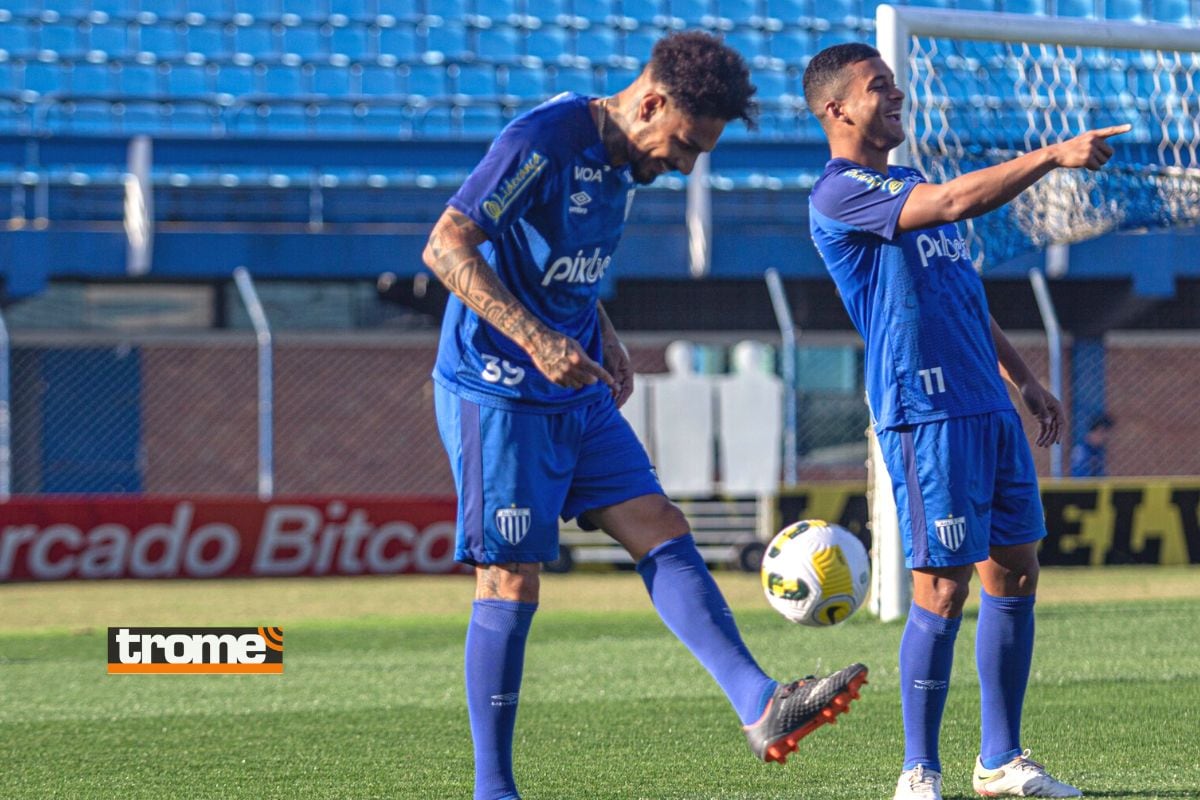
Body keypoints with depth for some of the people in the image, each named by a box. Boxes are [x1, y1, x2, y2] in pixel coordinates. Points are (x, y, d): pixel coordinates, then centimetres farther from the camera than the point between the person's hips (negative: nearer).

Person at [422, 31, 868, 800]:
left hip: (580, 398, 8)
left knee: (662, 531, -4)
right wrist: (537, 341, -29)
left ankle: (760, 708, -14)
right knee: (511, 581, -6)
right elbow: (446, 247, -23)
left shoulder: (624, 162, 10)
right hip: (497, 396, -8)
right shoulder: (541, 142, -18)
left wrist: (606, 339, 12)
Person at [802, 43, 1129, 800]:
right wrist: (1054, 155, -18)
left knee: (1017, 574, 9)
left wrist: (1025, 377, 21)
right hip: (926, 417, -9)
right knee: (942, 589, -8)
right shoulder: (839, 194, -9)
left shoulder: (908, 187, 21)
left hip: (989, 410, 9)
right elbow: (958, 200, -22)